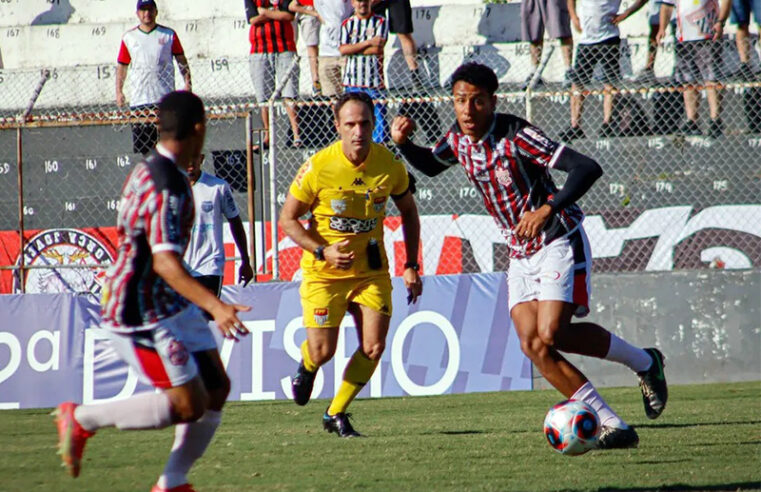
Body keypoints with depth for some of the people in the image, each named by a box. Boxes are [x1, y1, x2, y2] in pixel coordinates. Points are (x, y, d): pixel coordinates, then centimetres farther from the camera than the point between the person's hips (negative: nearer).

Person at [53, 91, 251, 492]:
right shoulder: (168, 188, -24)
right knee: (187, 404, -11)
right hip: (141, 316, -10)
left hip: (168, 305, 10)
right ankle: (82, 420, 1)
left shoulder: (147, 170, 8)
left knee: (216, 388, 6)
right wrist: (214, 306, -43)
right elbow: (164, 261, -33)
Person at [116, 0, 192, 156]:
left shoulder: (169, 35, 8)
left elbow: (182, 60, 9)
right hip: (139, 100, 1)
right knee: (140, 145, -1)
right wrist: (119, 91, 1)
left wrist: (188, 83, -3)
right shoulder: (129, 37, 9)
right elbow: (122, 66, 12)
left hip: (165, 98, -1)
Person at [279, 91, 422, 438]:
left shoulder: (390, 166, -8)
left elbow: (408, 211, 10)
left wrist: (411, 266, 3)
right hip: (323, 272, -2)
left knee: (374, 347, -9)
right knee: (323, 351, -6)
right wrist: (322, 251, -21)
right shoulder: (318, 167, -17)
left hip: (371, 269, 2)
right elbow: (287, 220, -7)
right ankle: (307, 366, 34)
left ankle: (336, 414, 11)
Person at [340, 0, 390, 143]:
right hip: (352, 82, 2)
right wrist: (368, 43, -10)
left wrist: (353, 49, -4)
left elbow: (377, 49, -10)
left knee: (378, 118, -8)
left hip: (374, 82, -2)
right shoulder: (347, 24, 10)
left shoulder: (380, 22, 3)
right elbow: (343, 49, -4)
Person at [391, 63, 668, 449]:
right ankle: (612, 425, -5)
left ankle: (643, 362, 3)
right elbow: (430, 165, 26)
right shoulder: (458, 139, 1)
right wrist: (403, 143, 5)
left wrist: (549, 208, -38)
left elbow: (587, 168, -26)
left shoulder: (516, 136, -20)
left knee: (551, 334, -21)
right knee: (532, 344, -8)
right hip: (520, 254, 7)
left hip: (559, 243, -7)